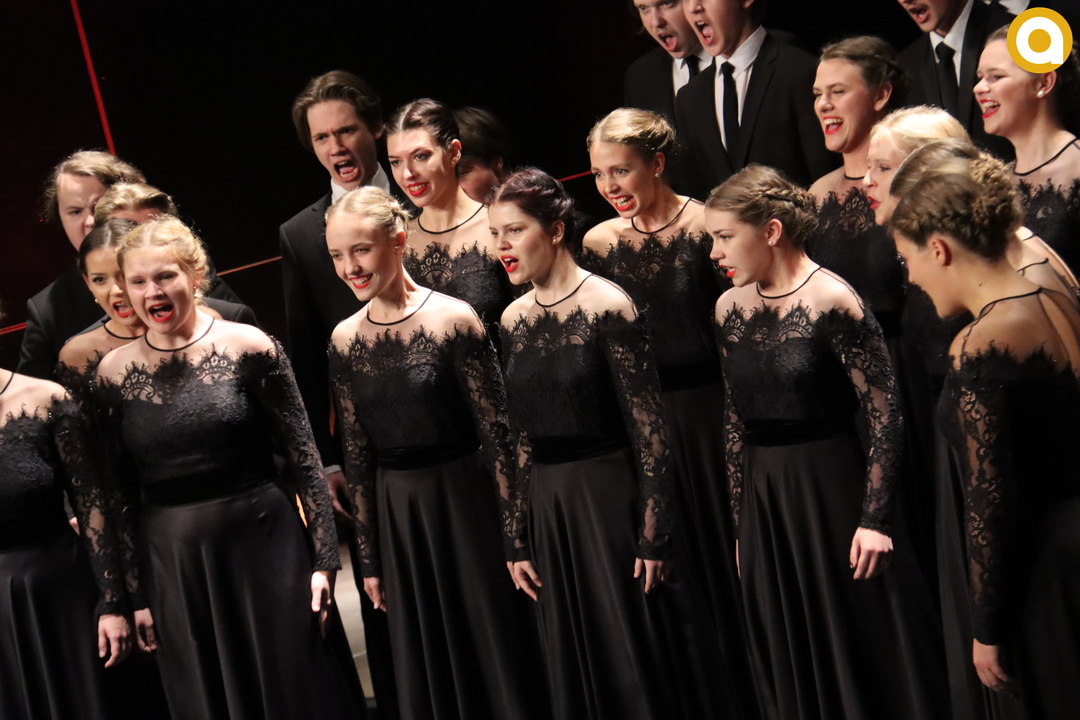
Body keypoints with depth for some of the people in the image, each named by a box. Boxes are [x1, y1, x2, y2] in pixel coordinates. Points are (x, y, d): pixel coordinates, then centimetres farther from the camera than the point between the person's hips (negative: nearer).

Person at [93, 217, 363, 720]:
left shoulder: (248, 347, -6)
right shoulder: (114, 372, 1)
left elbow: (304, 459, -4)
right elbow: (119, 495, 6)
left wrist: (323, 558, -7)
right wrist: (136, 596, 6)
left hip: (264, 546, -2)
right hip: (172, 565, 2)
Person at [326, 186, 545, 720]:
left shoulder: (453, 319, -12)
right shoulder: (345, 339, 1)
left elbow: (496, 433, -10)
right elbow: (356, 454, 7)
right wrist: (370, 558, 9)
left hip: (465, 502, -4)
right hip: (395, 515, 4)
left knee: (495, 651, 7)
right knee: (425, 671, 15)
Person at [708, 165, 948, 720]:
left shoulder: (832, 301, -13)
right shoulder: (729, 308, 5)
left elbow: (886, 413, -14)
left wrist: (875, 519, -16)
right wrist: (741, 522, 13)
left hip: (832, 487, -6)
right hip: (762, 500, 6)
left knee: (861, 647, 5)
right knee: (789, 659, 15)